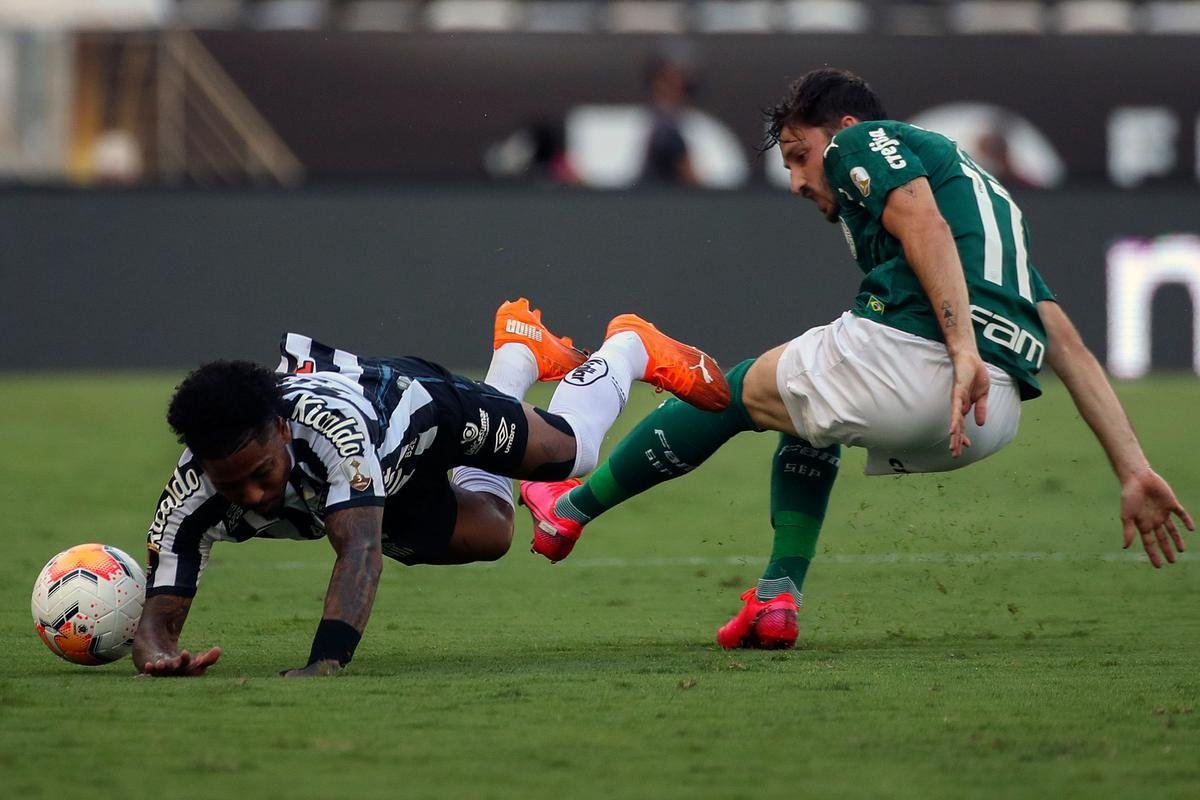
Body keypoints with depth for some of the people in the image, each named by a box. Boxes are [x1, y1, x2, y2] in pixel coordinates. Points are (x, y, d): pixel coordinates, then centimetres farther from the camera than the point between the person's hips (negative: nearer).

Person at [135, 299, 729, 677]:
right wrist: (158, 654, -68)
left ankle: (631, 345, 53)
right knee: (488, 533, 31)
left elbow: (361, 548, -62)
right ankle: (522, 351, 57)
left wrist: (324, 664, -77)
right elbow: (161, 611, -42)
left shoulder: (329, 424, -52)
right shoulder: (192, 498, -42)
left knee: (570, 446, 21)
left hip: (421, 402, -4)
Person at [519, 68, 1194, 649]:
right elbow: (1067, 343, 26)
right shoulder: (971, 177, 36)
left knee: (734, 395, 19)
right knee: (807, 418, 33)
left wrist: (963, 351, -22)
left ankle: (572, 508, 32)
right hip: (994, 424, 7)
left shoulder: (862, 142, 14)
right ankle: (779, 597, 18)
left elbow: (925, 225, -10)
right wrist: (1135, 472, 19)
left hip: (906, 350, -7)